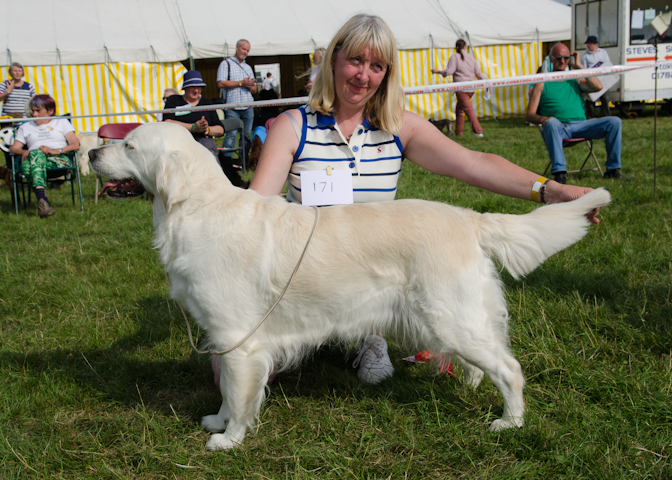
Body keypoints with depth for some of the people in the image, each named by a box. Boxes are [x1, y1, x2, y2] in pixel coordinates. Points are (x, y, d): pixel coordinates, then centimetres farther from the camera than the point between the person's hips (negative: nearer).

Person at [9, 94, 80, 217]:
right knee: (36, 153, -38)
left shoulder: (62, 122, 25)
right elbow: (13, 148, 18)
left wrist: (56, 150, -10)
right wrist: (24, 152, -7)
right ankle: (42, 199, -56)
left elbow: (76, 144, 8)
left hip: (58, 160, -1)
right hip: (32, 159, 1)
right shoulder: (25, 127, 33)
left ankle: (41, 199, -53)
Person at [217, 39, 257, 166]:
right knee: (231, 134, -13)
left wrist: (250, 85, -5)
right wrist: (241, 83, -9)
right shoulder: (226, 64, 5)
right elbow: (221, 83, -10)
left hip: (248, 107, 5)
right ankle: (227, 160, -10)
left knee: (247, 135, 3)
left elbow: (254, 89, 20)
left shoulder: (248, 67, 23)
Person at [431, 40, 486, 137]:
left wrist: (437, 71, 3)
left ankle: (478, 131, -18)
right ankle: (458, 131, 20)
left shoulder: (454, 57, -4)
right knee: (459, 109, 18)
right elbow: (478, 73, 10)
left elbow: (448, 72, -13)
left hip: (461, 88, -6)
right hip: (471, 88, 6)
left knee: (468, 110, -9)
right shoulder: (471, 57, 11)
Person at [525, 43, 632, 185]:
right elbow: (529, 115, 7)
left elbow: (598, 87, 5)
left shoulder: (575, 81, 25)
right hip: (558, 127, -4)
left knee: (614, 122, -17)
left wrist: (579, 66, 10)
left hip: (580, 125, 4)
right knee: (551, 122, -40)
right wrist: (542, 118, -17)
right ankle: (559, 173, -47)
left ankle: (613, 169, -11)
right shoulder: (542, 84, 15)